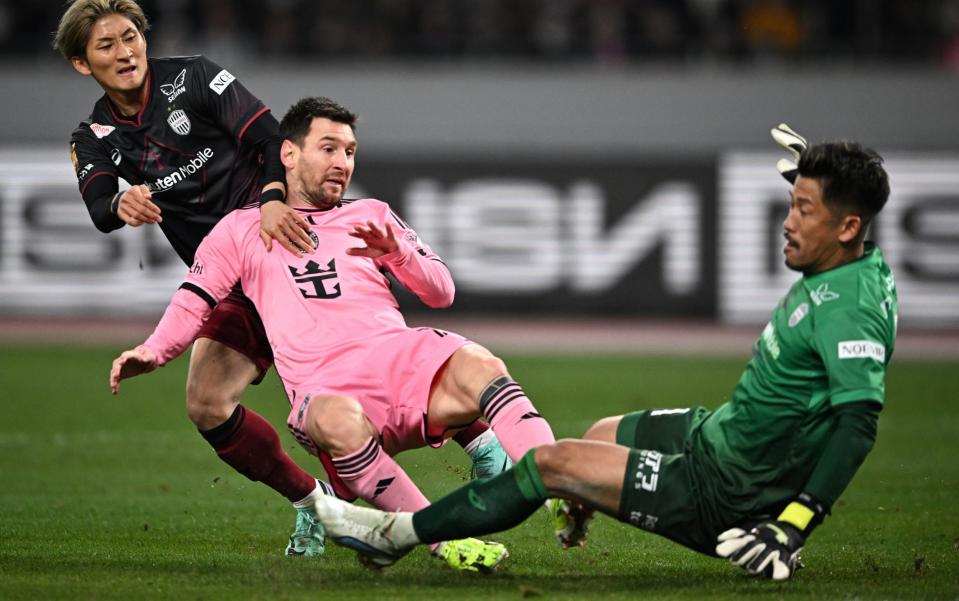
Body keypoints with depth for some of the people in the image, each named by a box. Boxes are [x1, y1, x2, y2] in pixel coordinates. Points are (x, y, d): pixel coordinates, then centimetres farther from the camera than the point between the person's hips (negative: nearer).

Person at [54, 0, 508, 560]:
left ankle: (486, 448, -7)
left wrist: (273, 199, -32)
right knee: (206, 406, -13)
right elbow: (99, 209, -13)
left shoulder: (193, 78, -5)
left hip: (292, 243, -4)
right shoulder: (95, 139, 5)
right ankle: (312, 504, 6)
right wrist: (122, 205, -38)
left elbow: (272, 140, -12)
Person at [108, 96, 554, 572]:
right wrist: (152, 352, 2)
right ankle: (441, 539, -37)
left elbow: (441, 293, 22)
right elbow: (193, 304, 21)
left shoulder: (371, 215, 27)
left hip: (398, 354, 2)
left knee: (480, 367, -32)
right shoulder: (242, 230, 23)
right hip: (325, 388, -2)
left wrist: (397, 253, 2)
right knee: (338, 421, -41)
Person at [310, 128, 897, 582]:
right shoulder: (863, 265, 0)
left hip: (727, 491, -10)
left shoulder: (848, 309, -29)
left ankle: (397, 534, 7)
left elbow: (859, 423, -38)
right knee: (603, 434, 29)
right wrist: (809, 172, 31)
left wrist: (792, 526, -42)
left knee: (551, 462, -7)